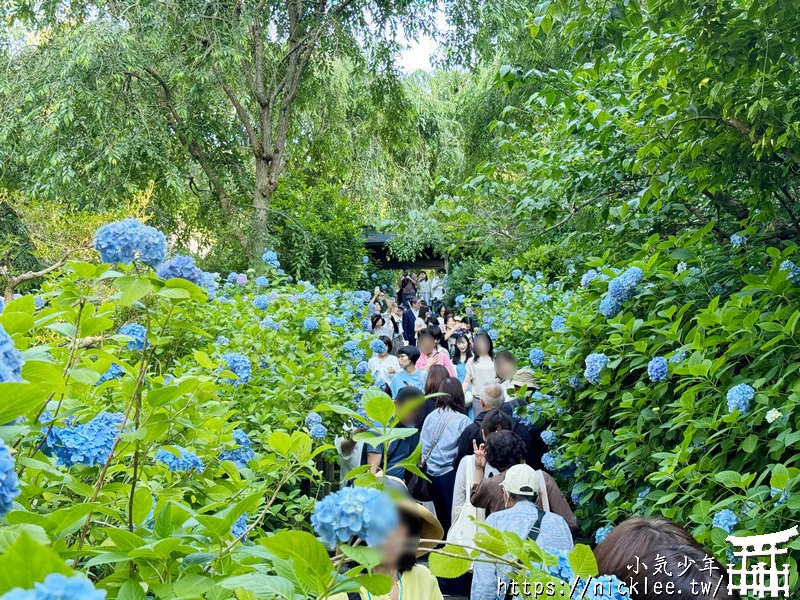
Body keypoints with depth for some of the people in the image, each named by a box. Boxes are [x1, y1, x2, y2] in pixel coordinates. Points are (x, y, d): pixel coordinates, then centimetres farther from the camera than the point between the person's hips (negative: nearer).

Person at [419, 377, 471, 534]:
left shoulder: (431, 417, -1)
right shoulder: (463, 421, -13)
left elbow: (423, 446, 4)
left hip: (433, 474, 4)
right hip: (451, 474, -4)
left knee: (441, 518, 17)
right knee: (452, 519, 5)